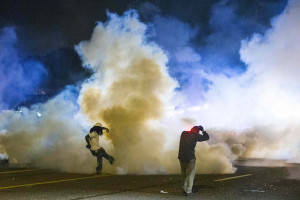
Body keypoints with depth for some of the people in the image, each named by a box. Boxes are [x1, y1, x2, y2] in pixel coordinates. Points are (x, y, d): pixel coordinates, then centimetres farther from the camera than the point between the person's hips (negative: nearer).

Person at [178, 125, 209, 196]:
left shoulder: (183, 133, 9)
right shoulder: (195, 135, -6)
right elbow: (207, 137, 1)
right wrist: (202, 130, 13)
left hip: (181, 157, 6)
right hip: (190, 158, -6)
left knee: (184, 174, 17)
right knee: (190, 174, 2)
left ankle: (184, 189, 22)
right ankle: (188, 191, -1)